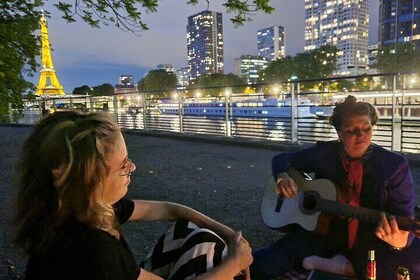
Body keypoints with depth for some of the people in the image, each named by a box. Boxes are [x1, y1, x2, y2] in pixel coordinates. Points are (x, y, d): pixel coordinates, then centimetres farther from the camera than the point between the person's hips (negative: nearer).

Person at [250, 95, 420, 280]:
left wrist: (400, 240, -34)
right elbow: (283, 159, 9)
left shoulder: (394, 165, -6)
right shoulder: (323, 152, -2)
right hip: (321, 233, -2)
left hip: (370, 244, 3)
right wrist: (282, 176, -15)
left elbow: (404, 214, -10)